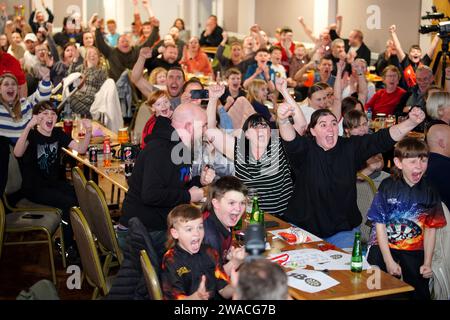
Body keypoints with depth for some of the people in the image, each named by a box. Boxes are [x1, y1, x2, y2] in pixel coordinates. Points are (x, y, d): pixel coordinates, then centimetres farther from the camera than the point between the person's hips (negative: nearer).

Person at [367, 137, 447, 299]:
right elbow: (380, 224, -6)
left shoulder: (430, 193, 1)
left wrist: (427, 263, -2)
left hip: (414, 251, 2)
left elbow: (430, 229, 4)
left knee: (420, 292, -1)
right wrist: (389, 261, -11)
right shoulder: (387, 187, -7)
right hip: (384, 247, -2)